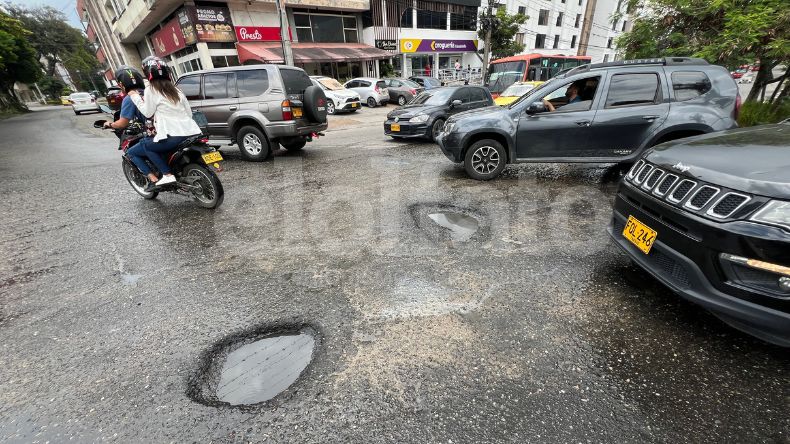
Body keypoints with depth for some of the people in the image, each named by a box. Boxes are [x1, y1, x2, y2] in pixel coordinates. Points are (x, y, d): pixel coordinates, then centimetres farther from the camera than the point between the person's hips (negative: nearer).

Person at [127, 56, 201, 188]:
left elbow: (148, 113, 6)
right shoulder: (176, 89, 18)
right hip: (191, 133, 7)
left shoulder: (151, 90, 1)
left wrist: (135, 97, 16)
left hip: (173, 136, -7)